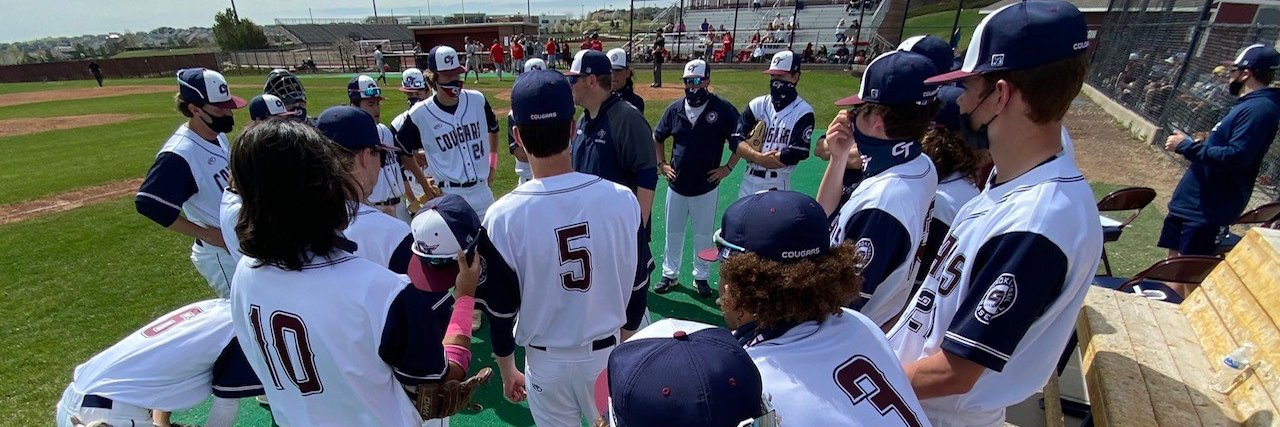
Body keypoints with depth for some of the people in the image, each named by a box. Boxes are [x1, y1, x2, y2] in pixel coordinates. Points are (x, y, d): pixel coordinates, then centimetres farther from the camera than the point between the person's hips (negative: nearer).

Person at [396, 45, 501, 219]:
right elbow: (402, 151, 6)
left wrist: (492, 164, 16)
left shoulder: (477, 100, -1)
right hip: (449, 196, -4)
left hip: (482, 190, 4)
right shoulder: (420, 114, -9)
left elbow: (493, 129, 18)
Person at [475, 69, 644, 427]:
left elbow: (500, 309, -9)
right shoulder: (621, 199, -16)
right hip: (608, 353, 1)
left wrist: (507, 370, 9)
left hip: (546, 361, 0)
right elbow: (636, 288, -4)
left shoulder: (503, 216, -19)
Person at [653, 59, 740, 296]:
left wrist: (728, 167, -7)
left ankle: (701, 277, 28)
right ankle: (670, 275, 30)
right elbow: (657, 137, 14)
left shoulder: (722, 109, -10)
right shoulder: (675, 108, -1)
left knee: (703, 235, 11)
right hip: (676, 185, 3)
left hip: (706, 186, -3)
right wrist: (661, 164, 7)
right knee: (673, 233, 14)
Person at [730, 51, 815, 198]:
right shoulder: (757, 105, 4)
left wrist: (752, 155, -11)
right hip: (749, 180, 4)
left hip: (778, 185, -4)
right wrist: (759, 157, -20)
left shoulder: (803, 112, -7)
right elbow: (735, 141, -3)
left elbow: (797, 153, -17)